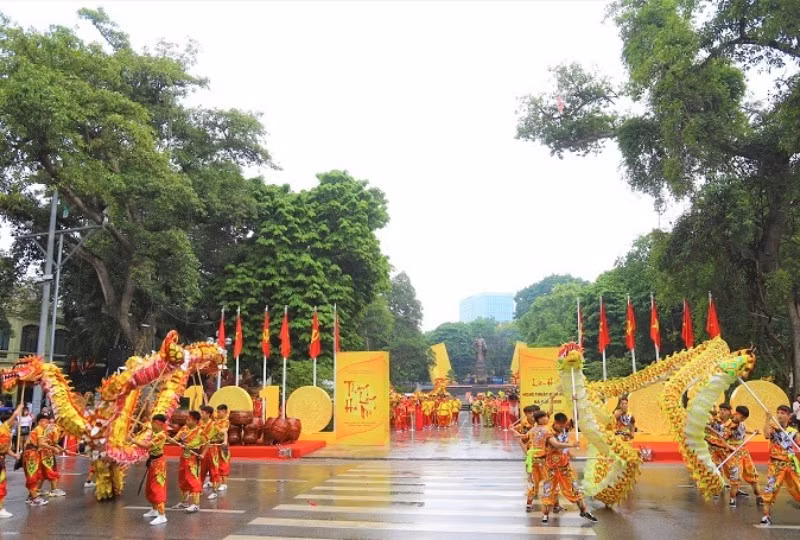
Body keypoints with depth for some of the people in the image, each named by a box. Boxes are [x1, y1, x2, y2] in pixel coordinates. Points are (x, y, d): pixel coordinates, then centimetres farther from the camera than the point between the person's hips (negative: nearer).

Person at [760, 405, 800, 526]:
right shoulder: (773, 429, -4)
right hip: (776, 464, -2)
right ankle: (766, 515, -3)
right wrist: (768, 420, -27)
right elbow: (767, 435, -26)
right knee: (770, 488, -11)